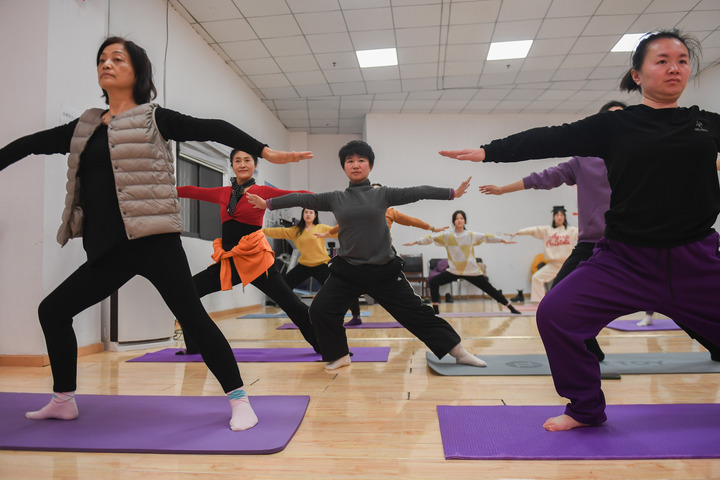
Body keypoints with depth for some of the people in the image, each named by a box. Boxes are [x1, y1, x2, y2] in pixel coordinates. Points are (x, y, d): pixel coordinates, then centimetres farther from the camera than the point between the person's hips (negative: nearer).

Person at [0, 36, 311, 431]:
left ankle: (239, 402, -3)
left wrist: (267, 153, -14)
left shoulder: (153, 119, 2)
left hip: (152, 241, -6)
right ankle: (63, 401, 30)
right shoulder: (84, 127, 18)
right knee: (52, 310, 12)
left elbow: (213, 129, -6)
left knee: (192, 315, -12)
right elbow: (32, 143, 25)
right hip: (107, 250, 7)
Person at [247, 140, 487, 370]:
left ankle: (458, 351, 14)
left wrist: (452, 192, -6)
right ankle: (340, 355, 17)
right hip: (347, 270, 2)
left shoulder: (382, 194, 1)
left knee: (416, 312, 0)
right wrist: (268, 203, 8)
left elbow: (417, 192, -3)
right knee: (320, 310, -7)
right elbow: (303, 198, 6)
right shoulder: (335, 198, 4)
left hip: (384, 270, -2)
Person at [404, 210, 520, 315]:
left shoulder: (472, 235, -3)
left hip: (472, 271, -1)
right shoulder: (447, 236, -3)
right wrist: (415, 242, -8)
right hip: (454, 271, 1)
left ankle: (511, 308, 16)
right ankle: (435, 309, 1)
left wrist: (503, 240, -7)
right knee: (433, 282, -9)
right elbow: (431, 238, -4)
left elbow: (487, 237, -3)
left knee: (489, 289, 2)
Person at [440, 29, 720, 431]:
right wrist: (488, 151, -17)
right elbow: (555, 139, -8)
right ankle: (586, 409, 6)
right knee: (555, 314, -13)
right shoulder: (616, 125, 2)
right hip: (626, 258, -2)